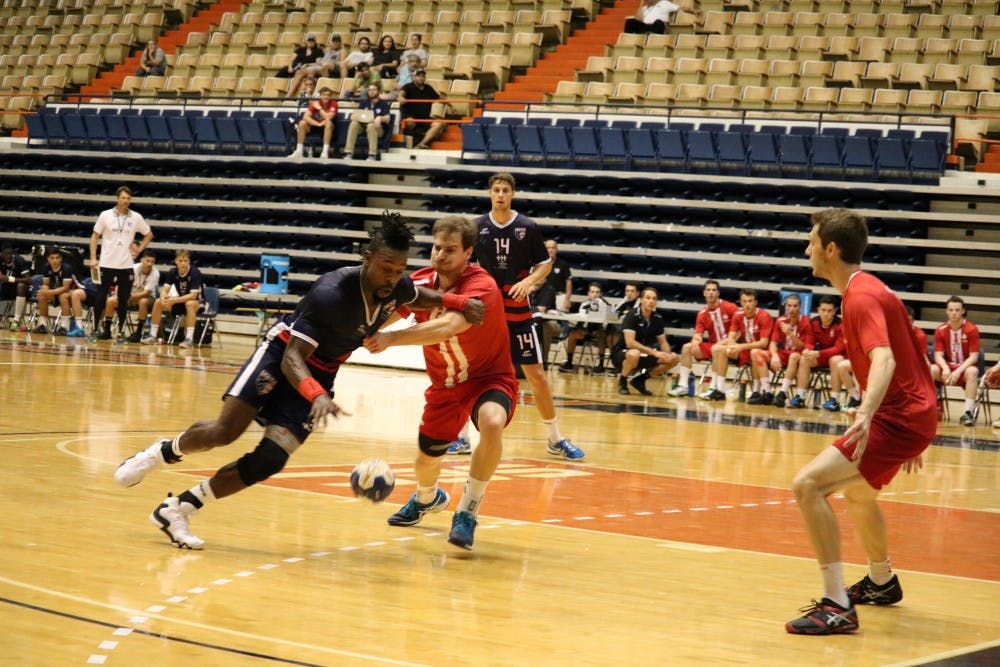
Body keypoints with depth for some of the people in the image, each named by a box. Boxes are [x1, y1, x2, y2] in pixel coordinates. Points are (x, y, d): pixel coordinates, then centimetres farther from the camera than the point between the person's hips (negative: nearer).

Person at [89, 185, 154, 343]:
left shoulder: (136, 217, 3)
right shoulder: (105, 215, -1)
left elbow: (149, 234, 17)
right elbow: (95, 236, 4)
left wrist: (139, 250, 4)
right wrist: (93, 258, -4)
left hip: (126, 265, 1)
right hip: (106, 264, -1)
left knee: (123, 301, 4)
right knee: (100, 298, 0)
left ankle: (121, 332, 11)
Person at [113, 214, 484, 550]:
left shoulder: (397, 286, -11)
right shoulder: (332, 293, -31)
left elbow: (419, 298, 16)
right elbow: (292, 357, -35)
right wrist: (317, 396, -54)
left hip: (319, 374, 6)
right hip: (283, 352, -5)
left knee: (270, 459, -11)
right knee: (226, 429, -24)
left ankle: (178, 509, -1)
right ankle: (160, 452, 8)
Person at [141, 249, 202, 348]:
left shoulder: (195, 273, -21)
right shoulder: (172, 272, -6)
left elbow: (193, 295, -27)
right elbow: (165, 289, -9)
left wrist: (174, 300, -37)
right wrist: (163, 298, -34)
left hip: (196, 302, -5)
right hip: (180, 301, 5)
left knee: (190, 304, -39)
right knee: (158, 302, -15)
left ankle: (189, 338, -39)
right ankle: (152, 335, -7)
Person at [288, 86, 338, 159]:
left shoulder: (333, 104, -15)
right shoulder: (315, 103, -9)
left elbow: (328, 118, -30)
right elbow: (305, 117, -21)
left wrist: (319, 108, -20)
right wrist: (318, 124, -32)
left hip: (328, 129, -3)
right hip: (316, 126, 3)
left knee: (328, 122, -36)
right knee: (302, 123, -21)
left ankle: (325, 152, -39)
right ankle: (299, 151, -19)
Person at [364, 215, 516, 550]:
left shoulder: (481, 287, -29)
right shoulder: (421, 281, -9)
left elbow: (449, 326, -46)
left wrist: (391, 338, -52)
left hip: (489, 378, -5)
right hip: (445, 385, 5)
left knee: (492, 423, -37)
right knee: (426, 461, 12)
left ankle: (467, 512, -20)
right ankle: (427, 498, 52)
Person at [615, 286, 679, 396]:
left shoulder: (658, 319, 1)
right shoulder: (632, 316, -17)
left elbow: (663, 342, 7)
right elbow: (630, 342, -26)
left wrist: (667, 354, -16)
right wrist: (653, 352, -31)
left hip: (646, 355, 6)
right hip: (624, 353, -6)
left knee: (674, 358, -10)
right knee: (634, 354, -41)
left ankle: (640, 379, 3)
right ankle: (622, 380, -9)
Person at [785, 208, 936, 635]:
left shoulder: (861, 298, -17)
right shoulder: (869, 289, 15)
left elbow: (884, 359, -34)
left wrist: (866, 414, -51)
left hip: (899, 418, -11)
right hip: (910, 412, 11)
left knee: (808, 484, -22)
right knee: (856, 492, 34)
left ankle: (837, 608, -24)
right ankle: (882, 583, 55)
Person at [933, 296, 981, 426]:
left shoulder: (972, 329, -10)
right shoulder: (940, 331, -2)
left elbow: (973, 357, -13)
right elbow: (938, 355, -6)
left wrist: (959, 371, -27)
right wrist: (945, 369, -28)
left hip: (965, 367, -2)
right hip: (948, 367, 2)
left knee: (972, 371, -38)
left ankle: (969, 412, -40)